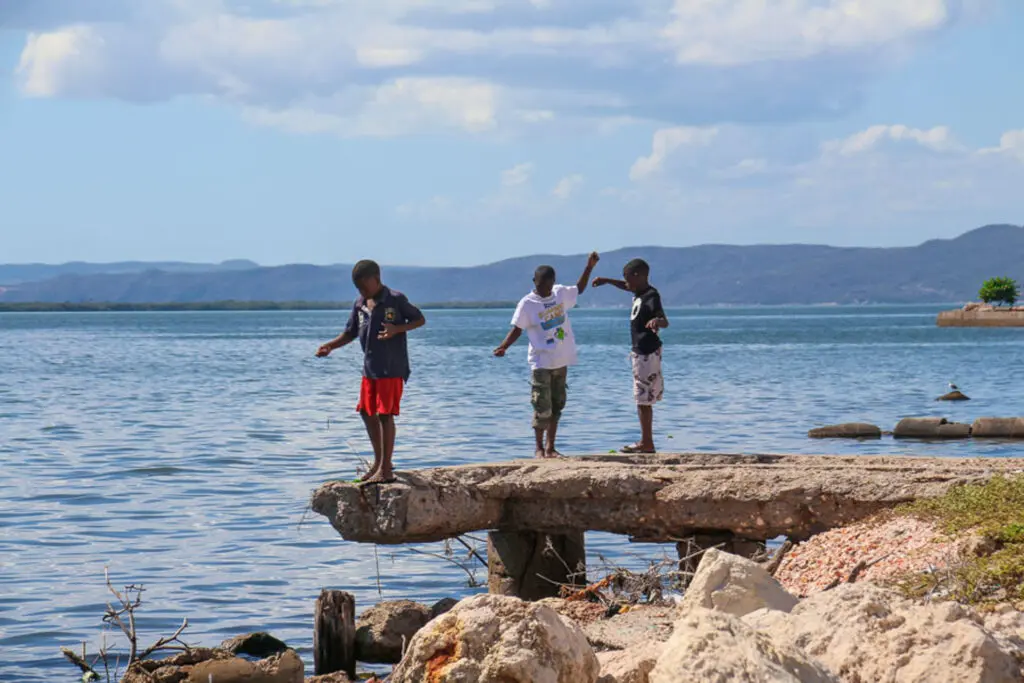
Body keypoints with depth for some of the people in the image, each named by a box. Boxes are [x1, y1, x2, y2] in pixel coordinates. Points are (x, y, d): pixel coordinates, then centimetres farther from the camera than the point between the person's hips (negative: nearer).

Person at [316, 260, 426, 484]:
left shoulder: (396, 300, -9)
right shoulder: (359, 305, 8)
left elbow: (420, 320, -4)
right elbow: (350, 333, 14)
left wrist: (397, 329, -20)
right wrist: (329, 346, -2)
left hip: (392, 368, -7)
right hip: (370, 368, 7)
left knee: (385, 414, -8)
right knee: (367, 413, 12)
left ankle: (386, 469, -3)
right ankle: (379, 462, 27)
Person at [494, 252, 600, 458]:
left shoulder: (561, 293, 6)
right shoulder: (527, 304, -9)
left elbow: (579, 289, 25)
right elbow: (517, 329, -7)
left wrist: (589, 267, 16)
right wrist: (503, 347, -22)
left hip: (561, 361, 5)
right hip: (541, 362, -5)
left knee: (557, 406, 9)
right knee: (542, 407, -7)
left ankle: (550, 447, 16)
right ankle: (539, 447, 5)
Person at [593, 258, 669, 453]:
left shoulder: (651, 297, -20)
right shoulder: (639, 293, 8)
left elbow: (665, 321, -32)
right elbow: (626, 287, 31)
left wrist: (657, 321, -53)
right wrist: (607, 281, 30)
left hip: (647, 354, -10)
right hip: (641, 351, 10)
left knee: (643, 399, -7)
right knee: (643, 399, 13)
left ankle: (647, 443, -4)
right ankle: (646, 441, 19)